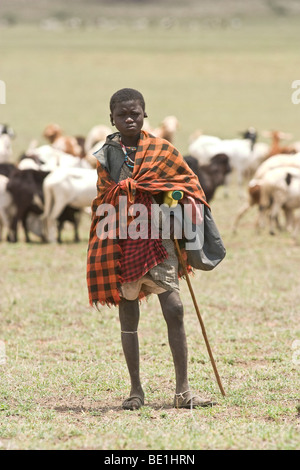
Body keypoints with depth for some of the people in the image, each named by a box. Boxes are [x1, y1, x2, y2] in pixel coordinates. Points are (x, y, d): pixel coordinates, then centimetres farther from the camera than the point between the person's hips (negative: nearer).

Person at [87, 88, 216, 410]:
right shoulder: (105, 155, 6)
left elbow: (190, 184, 9)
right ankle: (135, 390, 14)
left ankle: (183, 390, -7)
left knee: (174, 309, -11)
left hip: (156, 238, -1)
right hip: (119, 243, 1)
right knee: (128, 316, 5)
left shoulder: (162, 150, 1)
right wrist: (101, 247, 9)